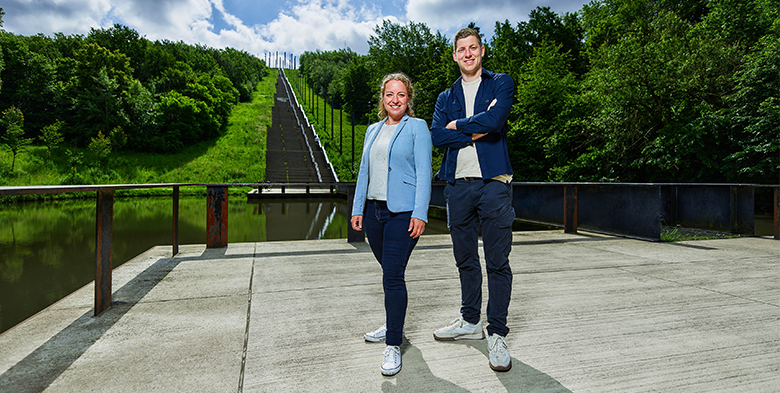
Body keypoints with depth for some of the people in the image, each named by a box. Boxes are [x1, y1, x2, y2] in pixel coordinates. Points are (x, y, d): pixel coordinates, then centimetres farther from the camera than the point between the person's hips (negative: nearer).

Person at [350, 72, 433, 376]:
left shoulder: (417, 127, 0)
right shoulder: (373, 130, 16)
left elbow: (424, 173, -7)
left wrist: (420, 213, -16)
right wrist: (357, 209, 12)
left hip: (403, 212, -6)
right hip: (374, 210, 6)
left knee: (393, 275, -9)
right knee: (389, 272, 16)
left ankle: (393, 345, 3)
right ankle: (393, 325, 36)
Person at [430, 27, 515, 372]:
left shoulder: (501, 84, 8)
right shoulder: (446, 97, 18)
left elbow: (495, 119, -14)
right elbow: (436, 137, -1)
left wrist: (458, 125, -2)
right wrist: (475, 133, -8)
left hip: (493, 182, -4)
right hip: (458, 185, 4)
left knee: (497, 262, -2)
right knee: (465, 260, 13)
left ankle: (497, 335, 10)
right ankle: (470, 321, 28)